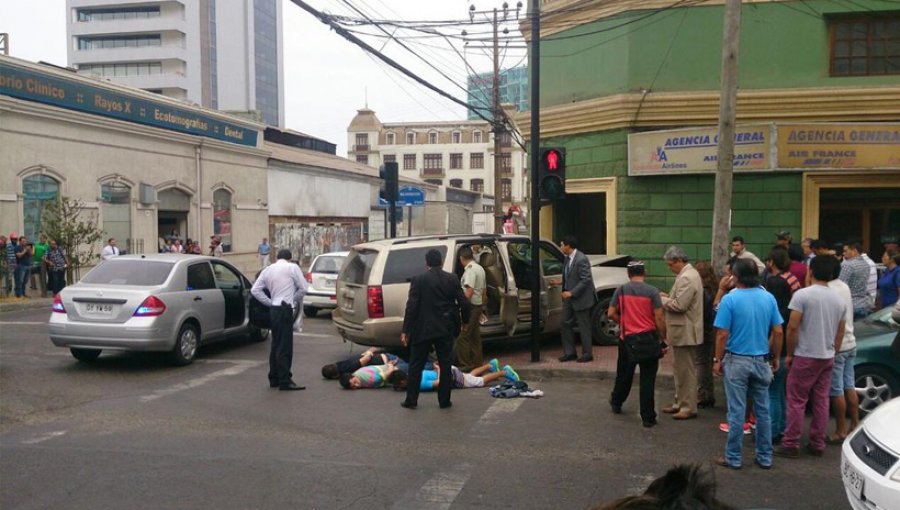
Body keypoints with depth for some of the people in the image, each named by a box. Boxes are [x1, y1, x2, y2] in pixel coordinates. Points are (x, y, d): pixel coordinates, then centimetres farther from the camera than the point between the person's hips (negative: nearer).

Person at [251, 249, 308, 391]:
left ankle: (274, 379, 21)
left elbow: (255, 290, 8)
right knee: (285, 346, -6)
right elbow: (303, 288, -6)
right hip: (285, 310, -7)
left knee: (276, 345, 16)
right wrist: (295, 300, 10)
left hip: (274, 310, 7)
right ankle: (285, 381, -5)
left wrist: (269, 303, 9)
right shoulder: (292, 267, -3)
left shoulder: (268, 269, 14)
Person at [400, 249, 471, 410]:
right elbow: (463, 303, -2)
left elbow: (411, 306, -11)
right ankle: (444, 401, 13)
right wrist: (465, 321, 16)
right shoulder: (452, 279, -1)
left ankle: (411, 400, 12)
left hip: (423, 329, -2)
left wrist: (405, 330, -7)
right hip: (446, 329, 2)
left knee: (416, 366, 9)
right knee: (445, 365, 10)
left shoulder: (418, 280, -8)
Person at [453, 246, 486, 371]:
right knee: (475, 336, 14)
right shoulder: (480, 268, 15)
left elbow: (469, 291, -24)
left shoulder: (470, 269, -16)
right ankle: (478, 363, 20)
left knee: (462, 337, -5)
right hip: (478, 305, 10)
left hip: (470, 306, -10)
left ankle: (466, 364, -3)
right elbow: (484, 290, 20)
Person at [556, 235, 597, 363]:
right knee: (566, 324, 12)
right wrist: (561, 282, 7)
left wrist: (571, 293, -24)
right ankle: (569, 352, 22)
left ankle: (587, 354, 14)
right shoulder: (568, 258, 5)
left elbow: (585, 280, -23)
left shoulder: (581, 259, -21)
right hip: (569, 297, 9)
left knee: (584, 327, 3)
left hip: (581, 298, -9)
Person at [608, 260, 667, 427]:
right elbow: (659, 318, -11)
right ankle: (648, 417, 5)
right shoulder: (652, 291, -9)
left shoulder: (621, 290, -2)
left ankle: (616, 403, 40)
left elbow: (611, 314, -1)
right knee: (647, 378, 3)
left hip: (627, 338, 3)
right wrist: (663, 338, -3)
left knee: (624, 374, 21)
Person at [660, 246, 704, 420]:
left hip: (685, 332, -11)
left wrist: (662, 300, -11)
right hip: (683, 331, 11)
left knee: (686, 371, -3)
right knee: (681, 370, 17)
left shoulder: (686, 277, -20)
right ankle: (680, 403, 25)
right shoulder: (688, 274, 14)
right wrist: (669, 296, 7)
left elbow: (679, 305, -25)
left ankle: (689, 408, 5)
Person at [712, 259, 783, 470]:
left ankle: (733, 458, 11)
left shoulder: (730, 299, -13)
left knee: (737, 411, 3)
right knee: (763, 410, 12)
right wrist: (775, 358, 14)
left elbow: (722, 335, -14)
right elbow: (777, 332, 2)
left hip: (737, 361, -4)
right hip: (761, 361, 4)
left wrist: (718, 360, -3)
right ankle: (765, 457, 21)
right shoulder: (769, 298, -1)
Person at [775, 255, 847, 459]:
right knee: (821, 402, 11)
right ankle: (817, 444, 17)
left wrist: (789, 354, -6)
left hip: (805, 357, -6)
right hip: (827, 357, 6)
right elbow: (840, 333, 12)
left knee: (797, 401, 0)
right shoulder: (839, 300, 6)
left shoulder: (802, 294, -14)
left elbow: (792, 327, -17)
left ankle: (791, 444, 2)